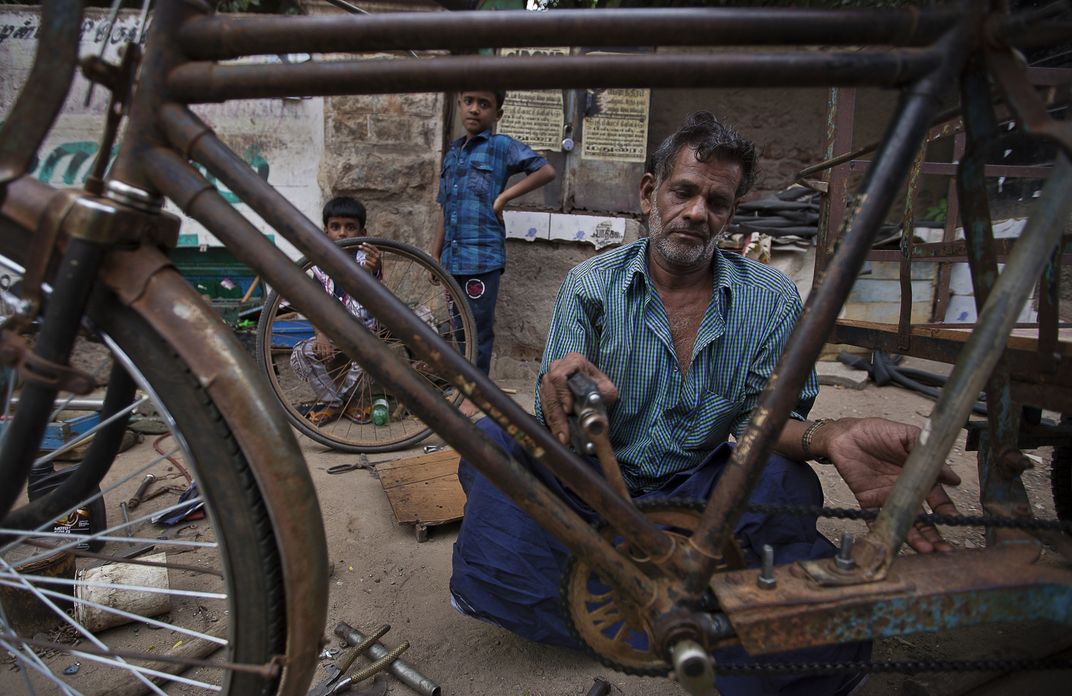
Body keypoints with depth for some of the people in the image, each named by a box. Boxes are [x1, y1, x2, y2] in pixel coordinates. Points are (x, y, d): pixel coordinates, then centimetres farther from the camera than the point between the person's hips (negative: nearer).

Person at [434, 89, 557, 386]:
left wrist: (504, 196, -11)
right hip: (452, 257, 6)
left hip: (482, 256, -6)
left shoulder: (502, 146, -2)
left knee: (479, 327, 2)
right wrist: (436, 254, 17)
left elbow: (547, 171, -9)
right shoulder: (451, 153, 15)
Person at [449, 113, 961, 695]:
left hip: (700, 494, 1)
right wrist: (564, 400, -39)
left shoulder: (772, 302, -1)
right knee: (494, 439, -23)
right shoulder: (590, 285, -4)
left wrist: (829, 438, -28)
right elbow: (560, 427, -12)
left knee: (784, 481, -30)